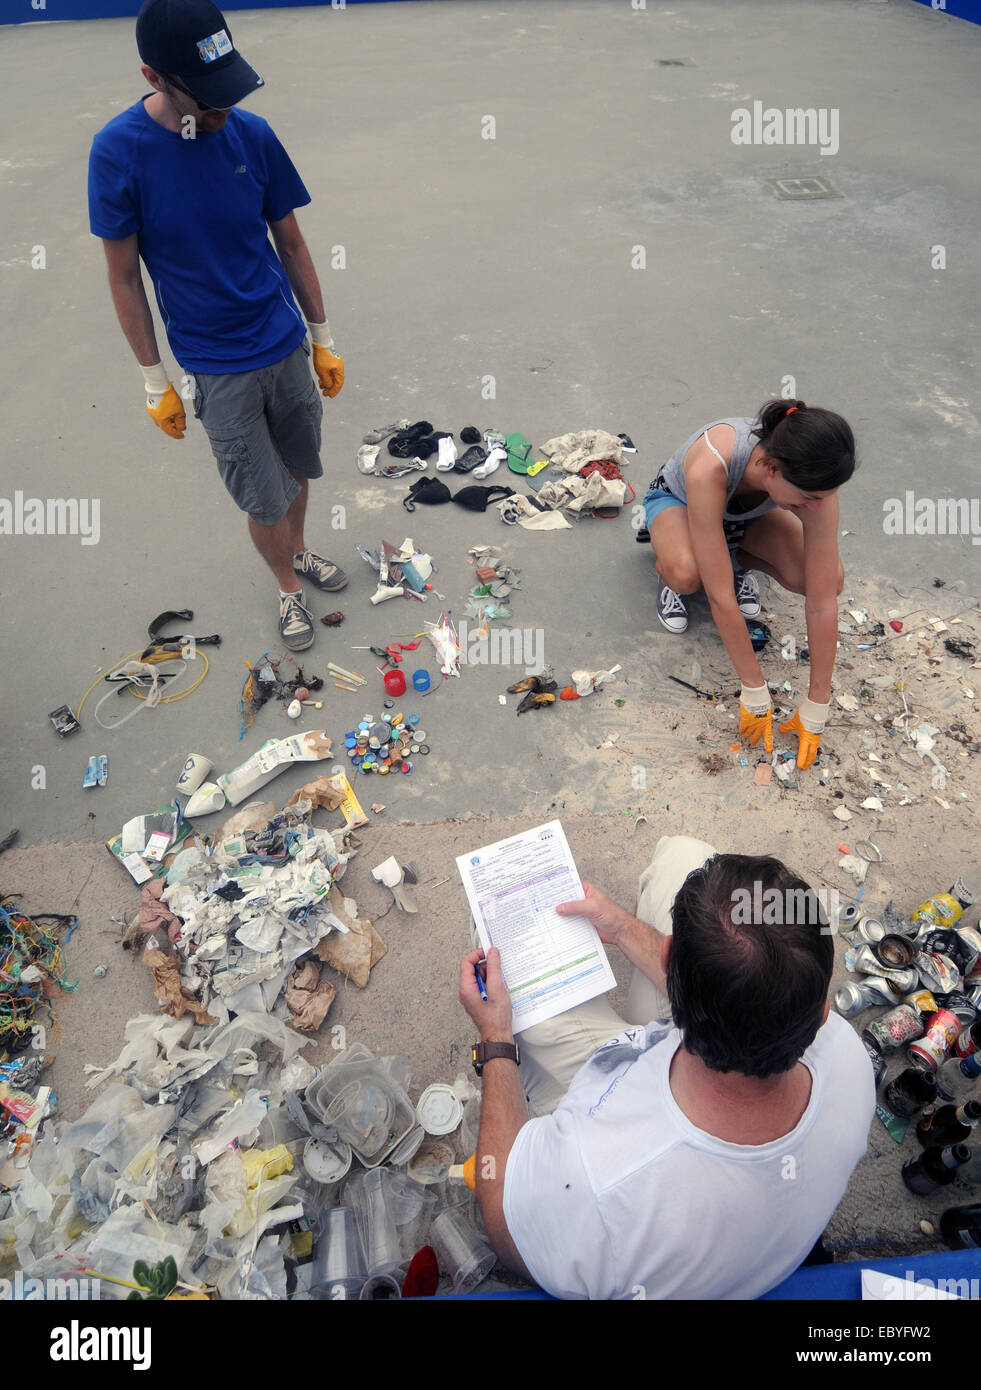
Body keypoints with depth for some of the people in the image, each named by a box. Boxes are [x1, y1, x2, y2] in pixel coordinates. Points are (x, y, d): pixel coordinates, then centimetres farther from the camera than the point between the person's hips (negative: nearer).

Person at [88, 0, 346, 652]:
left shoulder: (252, 134, -4)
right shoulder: (119, 150, -13)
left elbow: (291, 244, 5)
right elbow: (125, 277, -6)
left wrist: (325, 341, 8)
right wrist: (157, 383, -6)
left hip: (287, 348, 3)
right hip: (216, 370, -3)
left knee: (297, 470, 18)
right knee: (265, 503, 2)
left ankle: (299, 550, 46)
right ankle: (288, 587, 30)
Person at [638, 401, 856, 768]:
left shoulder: (813, 480, -35)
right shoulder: (710, 466, -46)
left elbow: (823, 600, -32)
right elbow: (719, 595, -43)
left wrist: (816, 709, -29)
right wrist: (755, 693, -37)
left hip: (746, 513, 4)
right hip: (677, 499, -3)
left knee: (829, 576, -23)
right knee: (687, 572, -40)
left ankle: (740, 557, 7)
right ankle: (667, 572, -2)